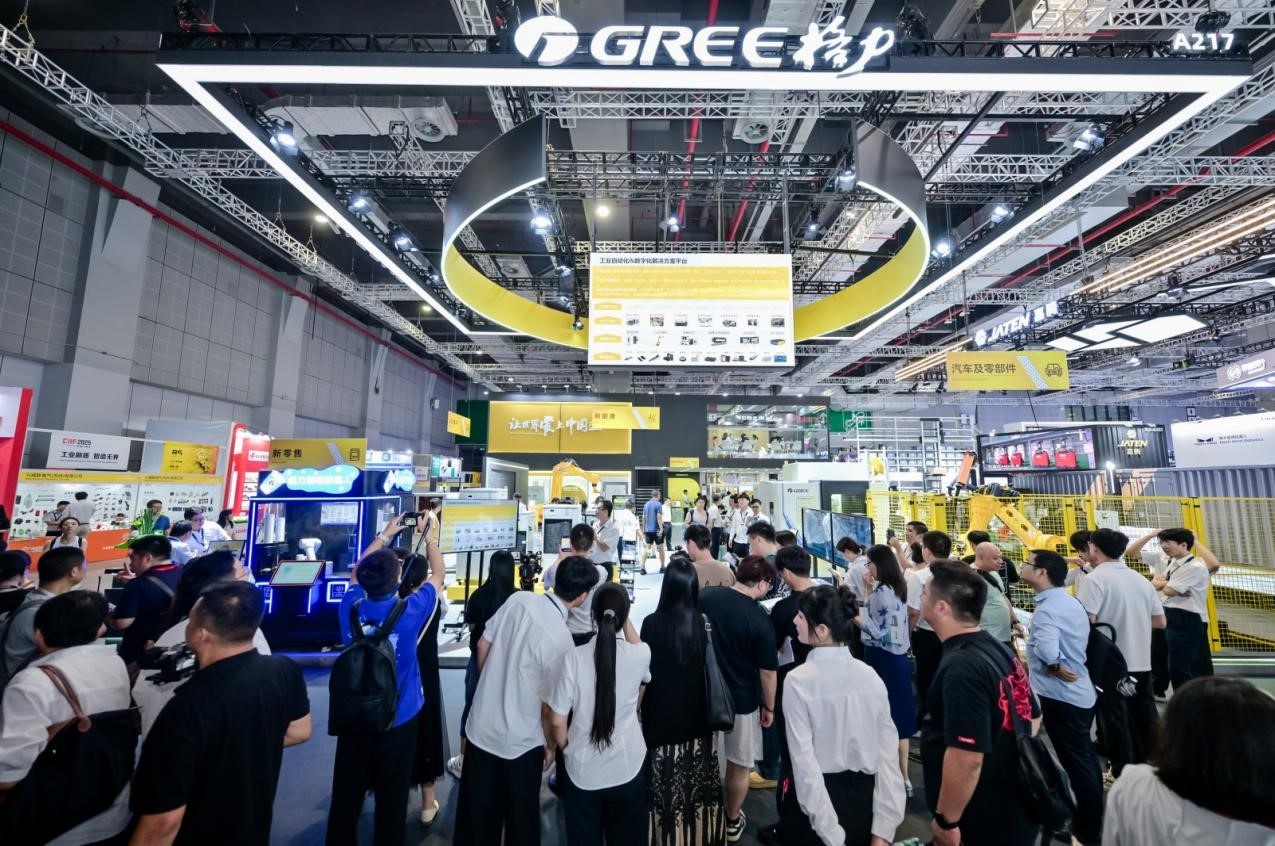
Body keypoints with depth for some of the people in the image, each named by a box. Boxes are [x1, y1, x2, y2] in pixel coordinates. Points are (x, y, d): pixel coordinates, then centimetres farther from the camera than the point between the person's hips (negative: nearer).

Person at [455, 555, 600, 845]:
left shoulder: (518, 599, -13)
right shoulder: (561, 639, -26)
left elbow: (483, 645, -1)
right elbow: (549, 704, -16)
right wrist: (551, 743, 3)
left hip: (481, 725, 5)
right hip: (520, 741, -5)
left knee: (476, 809, 25)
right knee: (521, 815, 20)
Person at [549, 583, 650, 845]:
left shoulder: (575, 657, -18)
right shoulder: (640, 655, -15)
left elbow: (557, 721, -9)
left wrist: (566, 749, 9)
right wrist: (624, 617, 13)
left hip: (583, 770, 0)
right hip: (627, 768, 1)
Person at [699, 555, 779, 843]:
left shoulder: (705, 596, -11)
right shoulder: (760, 621, -22)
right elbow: (767, 672, -14)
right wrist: (769, 706, 2)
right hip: (742, 700, -3)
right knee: (739, 765, 20)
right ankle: (733, 822, 39)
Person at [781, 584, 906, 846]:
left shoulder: (798, 681, -20)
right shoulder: (871, 676, -8)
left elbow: (805, 763, -20)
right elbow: (888, 755, -8)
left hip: (814, 800, -3)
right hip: (865, 799, 4)